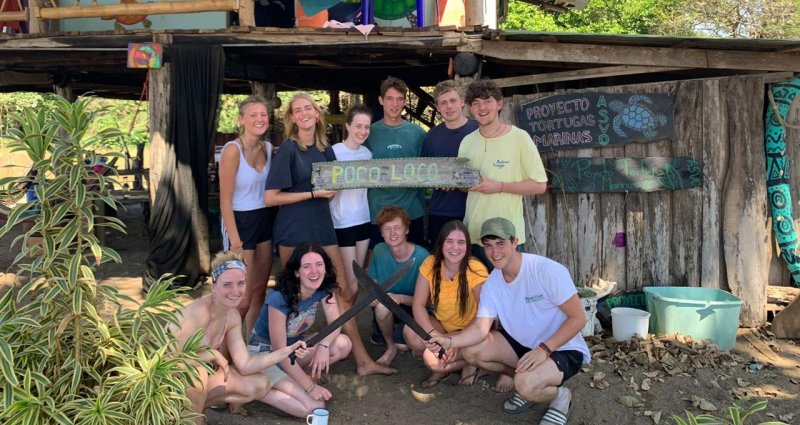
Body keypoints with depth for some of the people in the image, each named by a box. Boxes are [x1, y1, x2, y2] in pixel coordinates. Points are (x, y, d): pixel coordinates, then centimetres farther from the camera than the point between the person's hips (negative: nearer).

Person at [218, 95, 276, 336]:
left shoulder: (268, 148, 3)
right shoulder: (233, 150, -17)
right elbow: (225, 201, -17)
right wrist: (235, 242, -19)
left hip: (264, 220, 7)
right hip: (240, 222, -7)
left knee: (260, 289, 16)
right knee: (242, 297, 0)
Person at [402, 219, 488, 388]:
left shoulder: (475, 270, -23)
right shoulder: (430, 264, -13)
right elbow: (418, 305, -13)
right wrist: (432, 334, -30)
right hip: (441, 325, 4)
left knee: (432, 360, -26)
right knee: (410, 333, -24)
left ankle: (469, 363, 4)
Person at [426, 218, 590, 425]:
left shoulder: (548, 271, -25)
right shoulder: (491, 283, -5)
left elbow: (578, 318, -21)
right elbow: (480, 328, -11)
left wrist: (544, 349, -30)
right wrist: (449, 341, -30)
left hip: (563, 349, -6)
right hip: (522, 343, 6)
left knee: (527, 385, -34)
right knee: (471, 350, -10)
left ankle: (560, 395, 1)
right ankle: (518, 376, 9)